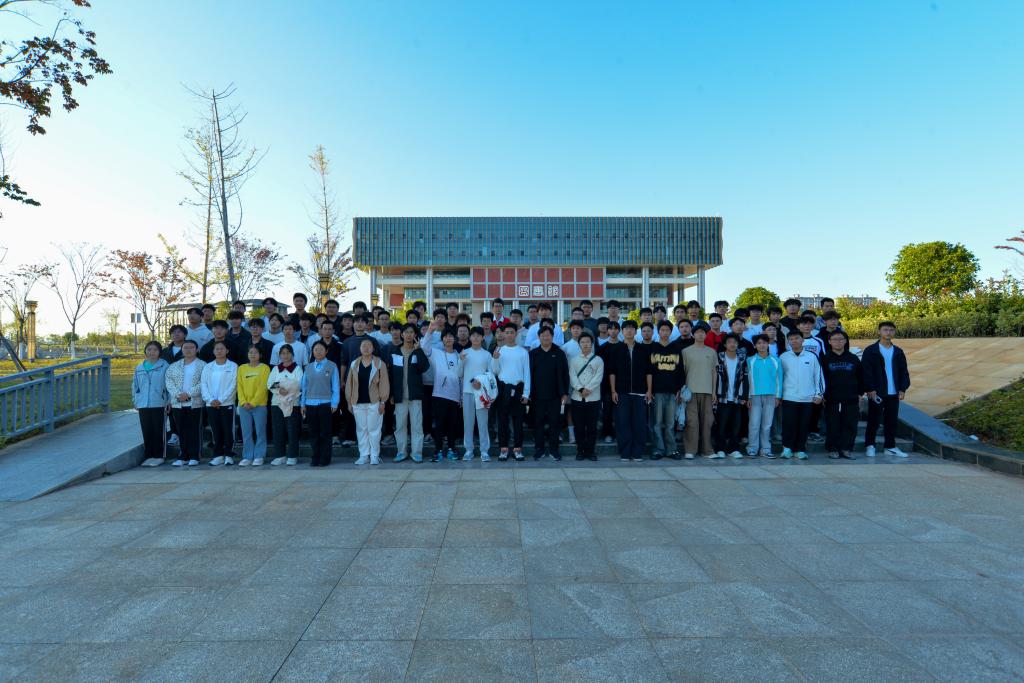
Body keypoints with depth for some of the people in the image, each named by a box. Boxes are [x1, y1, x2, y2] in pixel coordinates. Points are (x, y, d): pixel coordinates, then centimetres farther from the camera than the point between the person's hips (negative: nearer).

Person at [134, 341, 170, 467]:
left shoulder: (164, 366, -2)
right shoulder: (139, 368, 12)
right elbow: (135, 385, 19)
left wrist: (169, 401, -7)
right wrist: (135, 400, 13)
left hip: (159, 404, -4)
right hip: (143, 405, 4)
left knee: (159, 431, 2)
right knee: (146, 431, 8)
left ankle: (159, 456, 10)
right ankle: (148, 456, 18)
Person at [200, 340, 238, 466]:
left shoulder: (233, 366, 1)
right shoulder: (207, 367, 11)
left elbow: (233, 385, -6)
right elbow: (204, 384, 6)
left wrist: (220, 400, -12)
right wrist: (210, 399, -9)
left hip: (227, 404, -3)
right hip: (211, 404, 3)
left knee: (228, 430, -1)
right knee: (216, 431, 6)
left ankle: (228, 455, 7)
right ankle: (218, 455, 13)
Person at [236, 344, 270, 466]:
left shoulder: (265, 368, 0)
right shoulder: (242, 368, 11)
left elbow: (263, 387, -7)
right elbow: (240, 386, 6)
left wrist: (253, 403, -13)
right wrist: (243, 402, -7)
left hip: (259, 405, -3)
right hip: (244, 405, 3)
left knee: (260, 432, 1)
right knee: (246, 433, 6)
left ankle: (259, 456, 8)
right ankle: (247, 457, 13)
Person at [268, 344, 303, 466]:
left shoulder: (297, 368, 4)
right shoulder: (275, 369, 14)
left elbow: (298, 384, -9)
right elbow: (270, 384, 2)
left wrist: (280, 384, -11)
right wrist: (279, 389, -16)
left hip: (293, 403, -3)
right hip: (277, 403, 3)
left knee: (292, 430, -2)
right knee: (278, 430, 2)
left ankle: (292, 456, 5)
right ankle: (279, 456, 11)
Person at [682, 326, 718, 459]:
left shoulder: (712, 352, 13)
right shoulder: (686, 351, 5)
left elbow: (714, 372, 14)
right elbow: (682, 371, 4)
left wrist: (714, 391, 8)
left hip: (707, 391, 3)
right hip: (691, 391, -3)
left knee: (707, 421, 4)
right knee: (692, 421, -5)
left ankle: (707, 449, 13)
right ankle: (690, 450, -1)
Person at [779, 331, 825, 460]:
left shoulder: (812, 357, 5)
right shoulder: (783, 357, 4)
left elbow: (818, 375, 6)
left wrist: (819, 393, 2)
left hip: (808, 398, 1)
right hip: (789, 398, -1)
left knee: (804, 425, 6)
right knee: (789, 424, -1)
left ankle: (800, 449, 16)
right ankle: (787, 448, 9)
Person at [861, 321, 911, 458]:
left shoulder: (898, 352, 11)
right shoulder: (870, 351, -4)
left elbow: (904, 372, 12)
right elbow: (866, 372, -9)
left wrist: (902, 389, 2)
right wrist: (870, 389, -15)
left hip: (894, 394, 5)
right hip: (876, 393, -5)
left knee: (892, 421, 9)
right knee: (874, 420, 1)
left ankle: (890, 447, 19)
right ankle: (869, 446, 11)